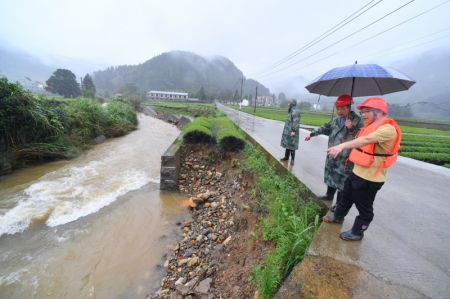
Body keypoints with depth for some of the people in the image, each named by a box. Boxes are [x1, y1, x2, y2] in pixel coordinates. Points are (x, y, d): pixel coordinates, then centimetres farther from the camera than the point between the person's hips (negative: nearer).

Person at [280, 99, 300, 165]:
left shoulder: (295, 112, -16)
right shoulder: (291, 111, 14)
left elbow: (296, 122, -22)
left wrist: (294, 131, -24)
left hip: (291, 131, -10)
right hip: (288, 131, 10)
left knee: (291, 145, -4)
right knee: (287, 144, 16)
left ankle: (292, 159, 5)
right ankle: (286, 157, 27)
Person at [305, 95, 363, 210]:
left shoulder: (357, 121, -12)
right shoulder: (336, 120, 7)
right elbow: (324, 128, 21)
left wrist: (351, 128, -29)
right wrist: (311, 134, 24)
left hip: (345, 158, -7)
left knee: (342, 180, 2)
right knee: (331, 175, 21)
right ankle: (329, 195, 42)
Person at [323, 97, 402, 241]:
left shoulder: (388, 129, -21)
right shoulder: (371, 126, 10)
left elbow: (366, 140, -38)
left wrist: (342, 145, -48)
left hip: (370, 178, -9)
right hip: (357, 172, 9)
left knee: (364, 207, 9)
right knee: (346, 196, 25)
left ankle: (357, 232, 28)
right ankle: (338, 217, 46)